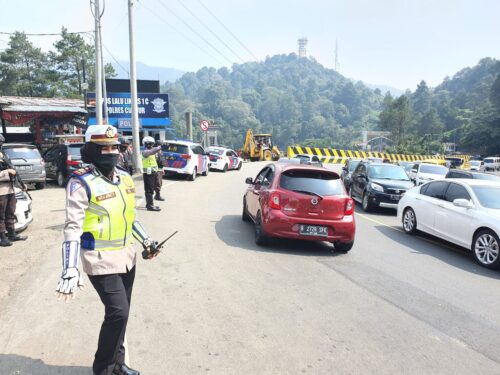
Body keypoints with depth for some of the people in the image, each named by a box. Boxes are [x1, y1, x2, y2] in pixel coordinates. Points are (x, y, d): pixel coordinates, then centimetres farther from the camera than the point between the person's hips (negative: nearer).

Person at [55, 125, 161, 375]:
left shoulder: (124, 178, 6)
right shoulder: (81, 183, -15)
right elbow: (73, 228, -20)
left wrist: (146, 241, 20)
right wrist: (70, 269, -27)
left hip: (126, 256, 7)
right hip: (101, 260, -7)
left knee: (120, 313, 15)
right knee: (118, 312, -9)